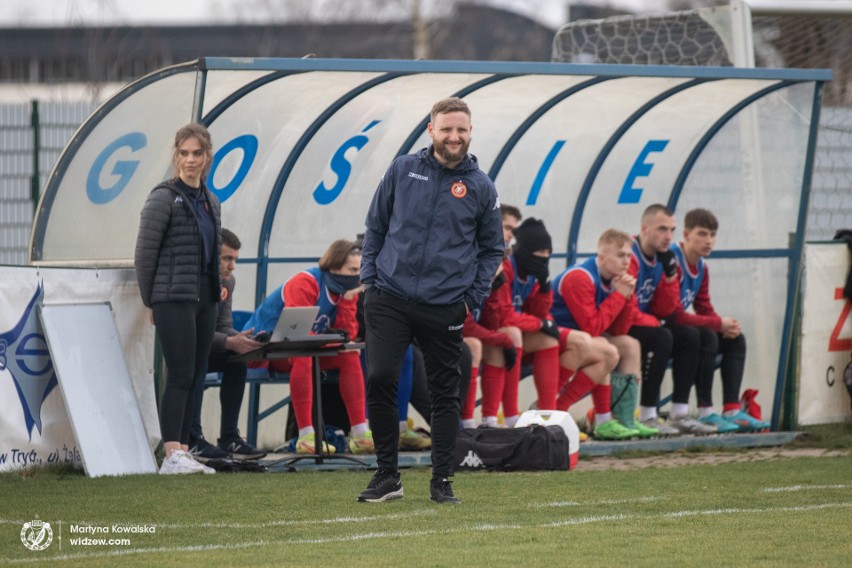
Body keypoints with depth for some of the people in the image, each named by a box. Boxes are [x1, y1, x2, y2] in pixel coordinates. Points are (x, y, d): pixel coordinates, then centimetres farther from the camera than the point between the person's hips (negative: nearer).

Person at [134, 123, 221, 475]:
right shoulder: (164, 198, -8)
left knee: (196, 376, 7)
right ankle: (172, 455, -14)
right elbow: (144, 254, -7)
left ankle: (182, 451, 11)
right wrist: (150, 301, -3)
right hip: (174, 299, -7)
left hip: (204, 300, 7)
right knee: (180, 375, -12)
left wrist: (216, 290, 12)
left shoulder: (210, 202, 15)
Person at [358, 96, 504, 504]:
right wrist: (369, 277, 5)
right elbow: (375, 225, 12)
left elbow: (492, 249, 13)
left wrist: (473, 298, 4)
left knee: (445, 394, 5)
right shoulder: (402, 170, 3)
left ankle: (441, 481, 14)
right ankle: (387, 474, 2)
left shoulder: (480, 187, 3)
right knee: (379, 380, -10)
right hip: (390, 298, 0)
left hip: (445, 308, 0)